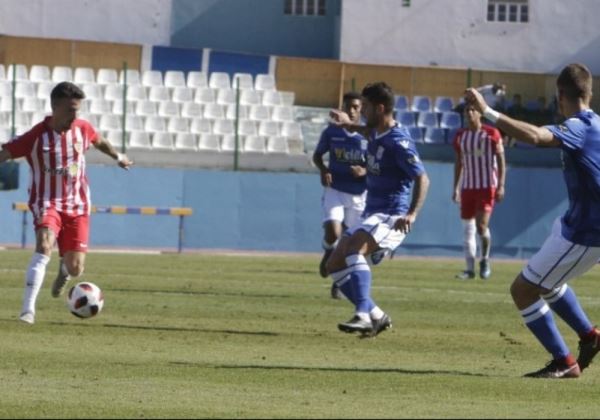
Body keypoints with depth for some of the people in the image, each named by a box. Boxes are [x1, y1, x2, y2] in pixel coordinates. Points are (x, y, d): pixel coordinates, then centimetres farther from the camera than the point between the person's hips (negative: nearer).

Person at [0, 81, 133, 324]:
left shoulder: (82, 129, -1)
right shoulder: (36, 137, -13)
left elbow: (99, 142, 21)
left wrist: (118, 157, 38)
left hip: (77, 205, 3)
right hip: (47, 202, -3)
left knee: (75, 268, -2)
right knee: (45, 246, -32)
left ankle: (64, 270, 41)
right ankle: (28, 309, -31)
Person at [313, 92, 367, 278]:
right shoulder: (332, 132, -4)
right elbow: (317, 155, 9)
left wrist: (364, 171, -23)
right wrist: (323, 170, -11)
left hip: (358, 195, 1)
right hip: (334, 191, -1)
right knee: (333, 233, -22)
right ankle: (329, 253, 14)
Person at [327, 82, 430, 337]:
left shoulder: (398, 141, -16)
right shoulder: (376, 134, 11)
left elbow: (422, 179, -22)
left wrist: (412, 215, -33)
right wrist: (349, 125, 45)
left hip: (391, 218, -10)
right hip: (372, 215, 10)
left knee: (353, 247, -35)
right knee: (334, 265, 6)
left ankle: (363, 315, -43)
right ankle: (376, 316, 11)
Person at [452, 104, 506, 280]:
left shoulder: (491, 133, -5)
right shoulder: (460, 136, 10)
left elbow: (501, 159, -5)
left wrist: (501, 185, -12)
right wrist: (456, 187, 13)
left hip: (487, 186, -5)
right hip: (467, 186, 5)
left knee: (481, 226, -15)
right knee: (468, 229, 3)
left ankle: (485, 259, 9)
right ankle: (470, 268, 8)